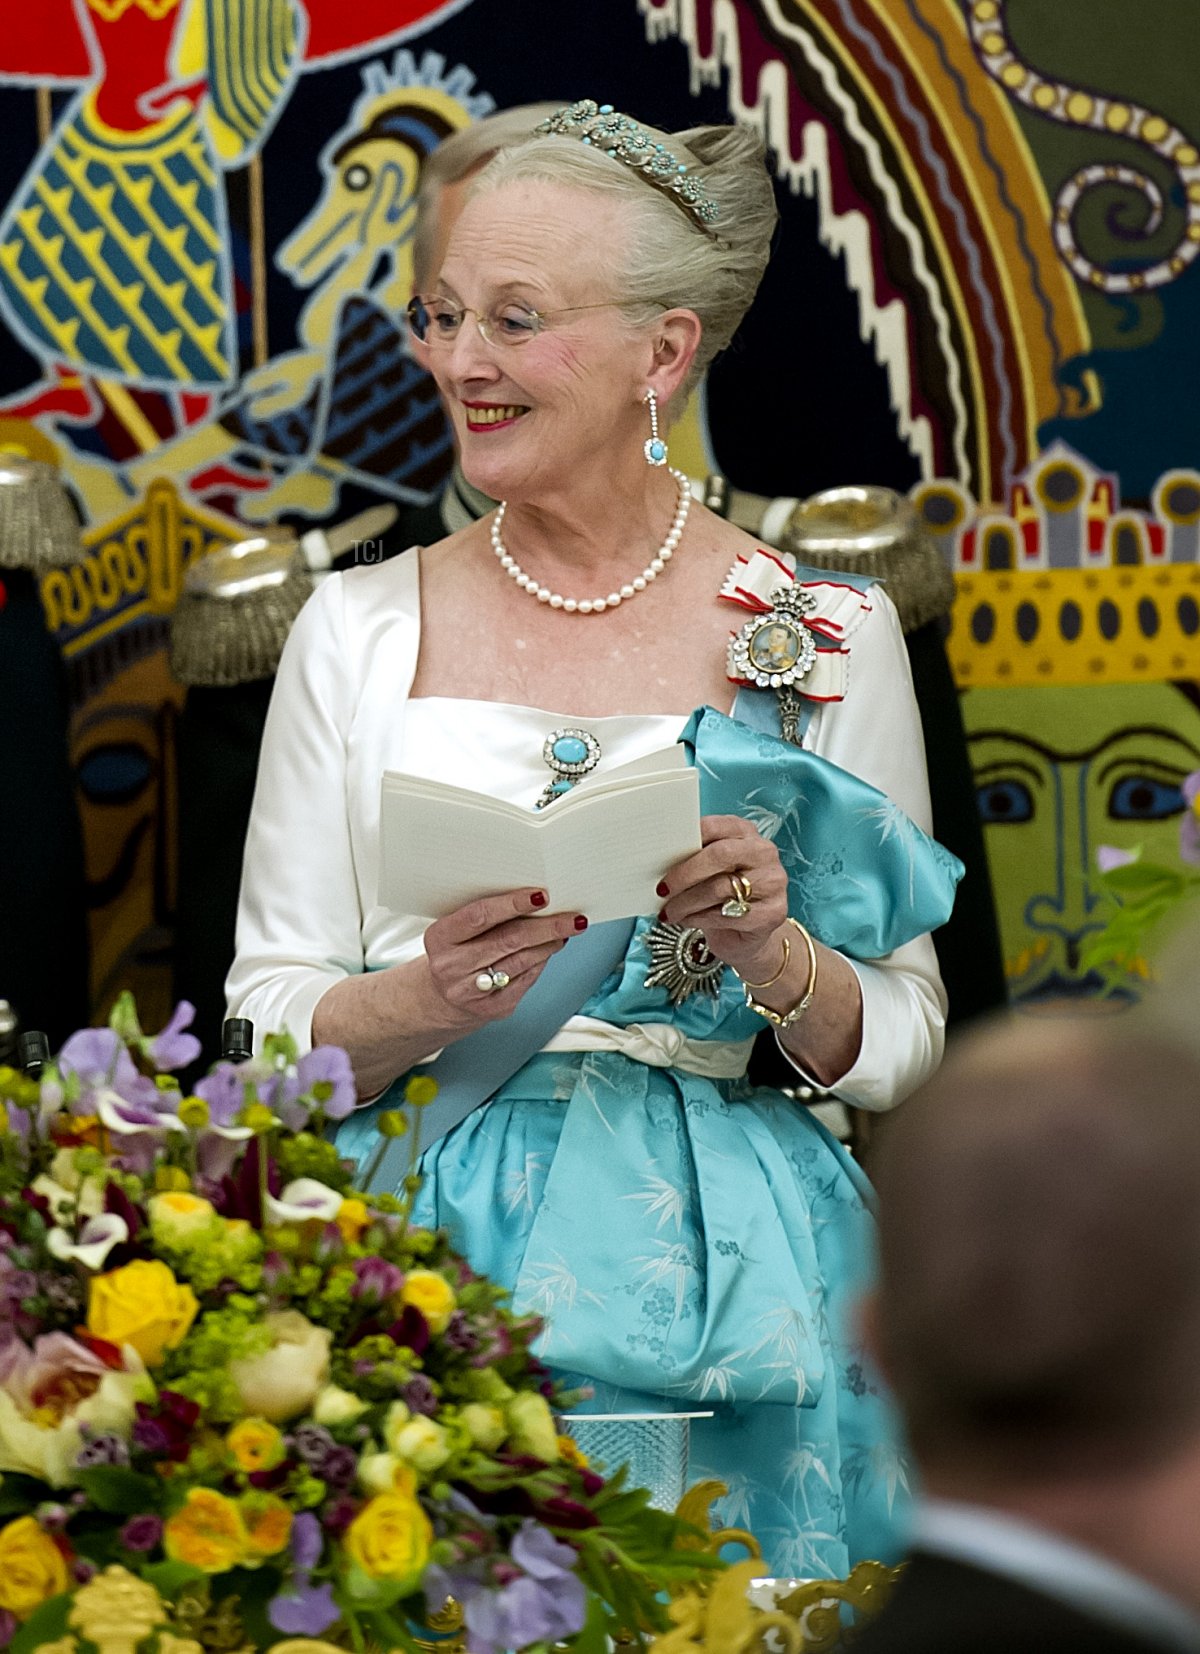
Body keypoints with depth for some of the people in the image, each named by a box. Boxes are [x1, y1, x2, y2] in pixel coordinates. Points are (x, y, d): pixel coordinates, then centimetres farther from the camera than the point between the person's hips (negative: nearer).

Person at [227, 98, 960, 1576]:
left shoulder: (826, 636, 4)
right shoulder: (359, 630, 7)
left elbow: (899, 1049, 7)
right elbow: (268, 1026, 6)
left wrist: (776, 959, -13)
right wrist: (431, 998, -14)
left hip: (716, 1283, -1)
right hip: (421, 1258, 1)